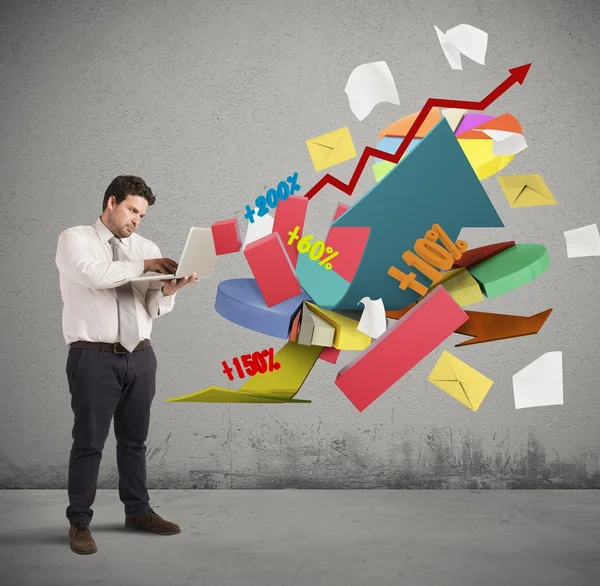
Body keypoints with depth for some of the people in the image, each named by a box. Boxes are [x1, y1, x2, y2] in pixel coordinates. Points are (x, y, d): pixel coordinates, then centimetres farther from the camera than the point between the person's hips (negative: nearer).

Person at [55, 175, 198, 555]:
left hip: (140, 356, 5)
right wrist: (143, 266, -14)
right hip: (94, 357, -5)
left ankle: (139, 512, 29)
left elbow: (155, 309, 3)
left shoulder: (147, 247, 10)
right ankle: (79, 522, 17)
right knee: (89, 442, 2)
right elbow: (95, 274, -22)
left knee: (135, 439, 15)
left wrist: (168, 289, -18)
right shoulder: (75, 239, -1)